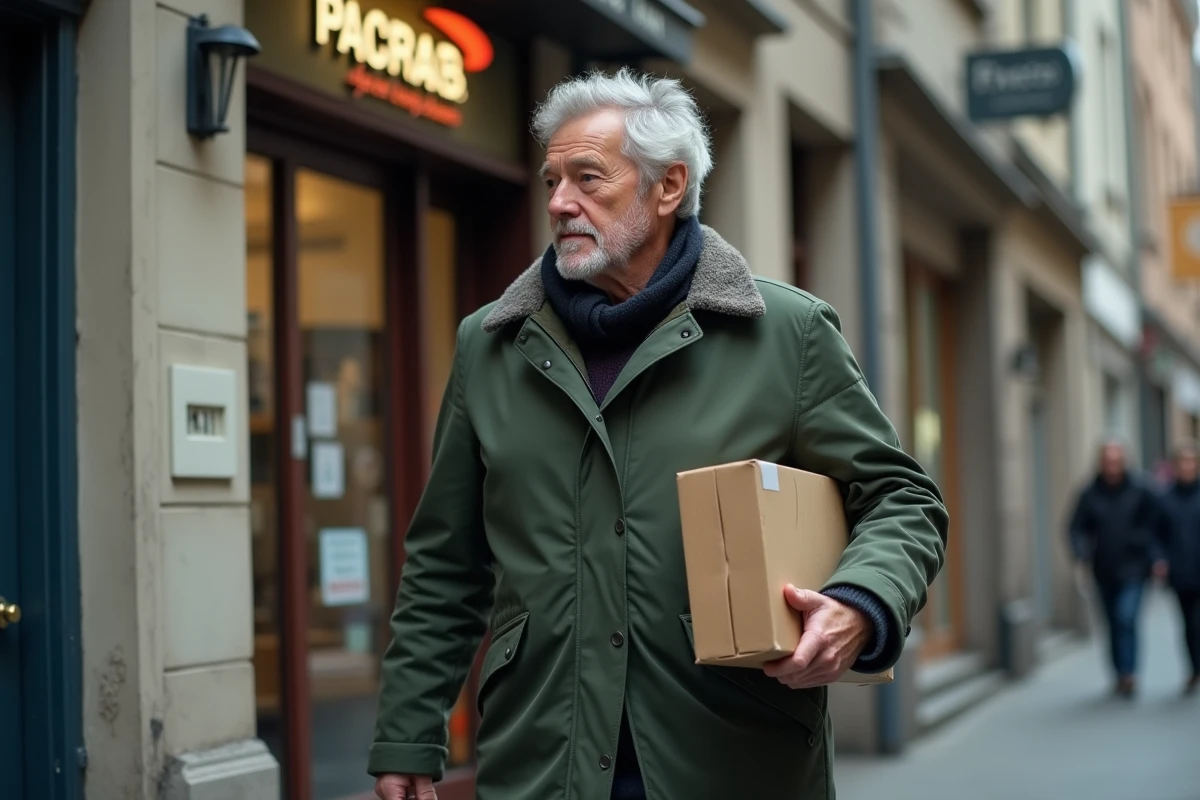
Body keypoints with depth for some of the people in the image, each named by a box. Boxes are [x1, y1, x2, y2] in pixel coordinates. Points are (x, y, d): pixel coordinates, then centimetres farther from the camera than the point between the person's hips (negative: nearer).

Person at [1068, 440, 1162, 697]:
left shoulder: (1141, 492, -3)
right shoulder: (1089, 495, 1)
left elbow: (1155, 526, 1)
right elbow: (1078, 528, 2)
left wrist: (1155, 559, -9)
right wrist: (1082, 555, -16)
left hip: (1132, 570, -3)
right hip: (1104, 571, 3)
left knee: (1127, 618, -17)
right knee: (1114, 624, 11)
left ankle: (1128, 674, -14)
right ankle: (1121, 675, 22)